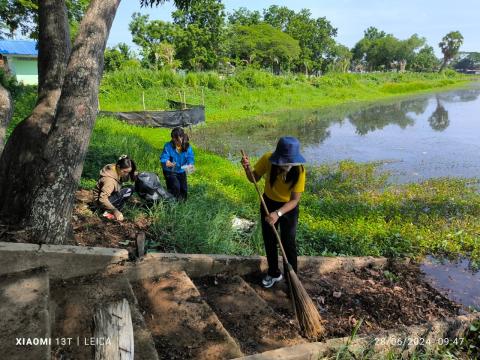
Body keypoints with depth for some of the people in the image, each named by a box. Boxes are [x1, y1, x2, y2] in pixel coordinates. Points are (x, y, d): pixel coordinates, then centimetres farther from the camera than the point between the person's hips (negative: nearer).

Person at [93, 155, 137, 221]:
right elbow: (102, 199, -36)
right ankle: (109, 212, -17)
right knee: (128, 190, -23)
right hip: (101, 202, -10)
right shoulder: (109, 179, -31)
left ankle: (111, 211, -1)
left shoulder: (117, 170, -7)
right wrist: (115, 211, -40)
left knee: (131, 188, 1)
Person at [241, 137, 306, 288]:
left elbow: (295, 200, -28)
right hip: (268, 203, 3)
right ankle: (274, 273, 36)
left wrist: (278, 213, -43)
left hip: (288, 207, -3)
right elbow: (254, 179, -11)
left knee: (288, 243, 1)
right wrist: (247, 168, -32)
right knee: (269, 241, 15)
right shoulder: (267, 159, -26)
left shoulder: (299, 170, -31)